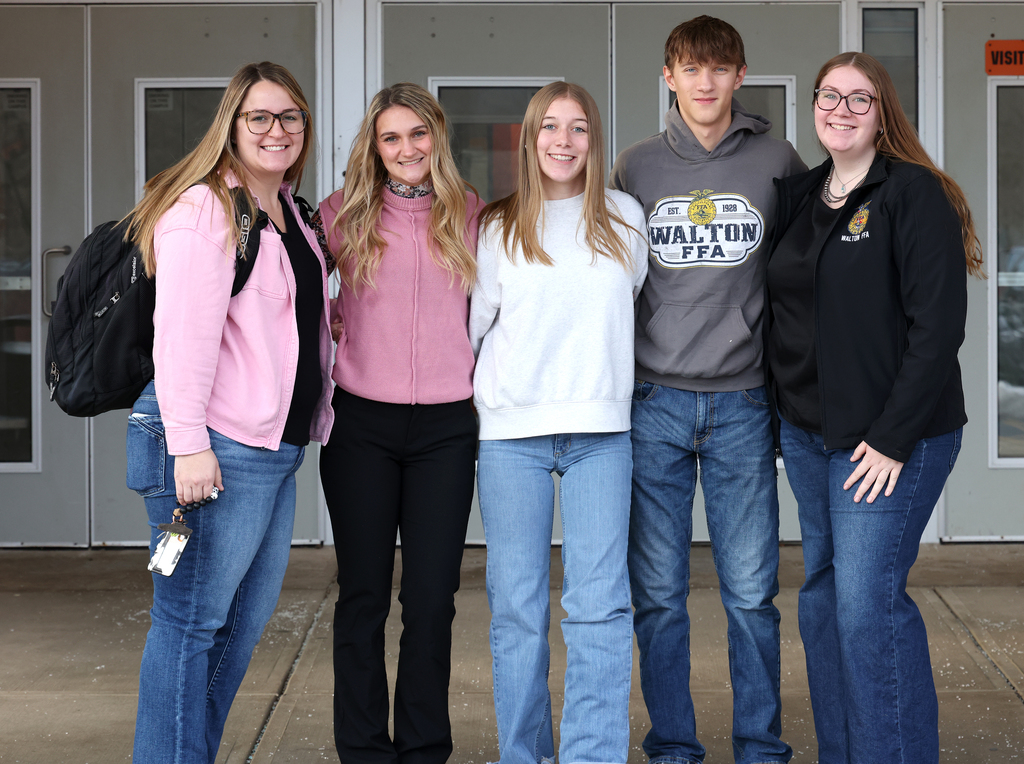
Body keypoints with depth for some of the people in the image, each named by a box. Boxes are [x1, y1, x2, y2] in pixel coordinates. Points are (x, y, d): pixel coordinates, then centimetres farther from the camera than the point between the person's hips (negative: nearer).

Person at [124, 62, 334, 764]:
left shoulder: (290, 215, 18)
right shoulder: (204, 207, -10)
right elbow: (184, 332, -18)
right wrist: (188, 443, -23)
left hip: (277, 448, 10)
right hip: (218, 448, -9)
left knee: (245, 624, 15)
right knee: (193, 620, -3)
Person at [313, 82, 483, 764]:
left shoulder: (470, 216, 7)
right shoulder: (343, 213, 4)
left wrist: (486, 392, 8)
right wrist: (331, 320, 0)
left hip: (446, 426, 1)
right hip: (362, 424, 0)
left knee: (433, 597, 3)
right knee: (363, 593, 4)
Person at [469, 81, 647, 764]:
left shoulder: (624, 218, 11)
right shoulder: (497, 229, 7)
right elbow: (468, 323, 12)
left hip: (600, 431, 1)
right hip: (511, 432, 0)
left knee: (600, 603, -7)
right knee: (516, 606, 2)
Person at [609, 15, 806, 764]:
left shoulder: (777, 161, 5)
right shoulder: (636, 166, 7)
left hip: (742, 405, -1)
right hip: (654, 401, 1)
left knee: (751, 592, 2)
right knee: (659, 594, 4)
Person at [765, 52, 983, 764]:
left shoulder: (915, 193, -8)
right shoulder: (798, 196, 12)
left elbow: (938, 324, -14)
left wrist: (894, 437, -17)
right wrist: (789, 411, 10)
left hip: (889, 438, -7)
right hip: (807, 434, 7)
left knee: (866, 603, -10)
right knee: (822, 598, 10)